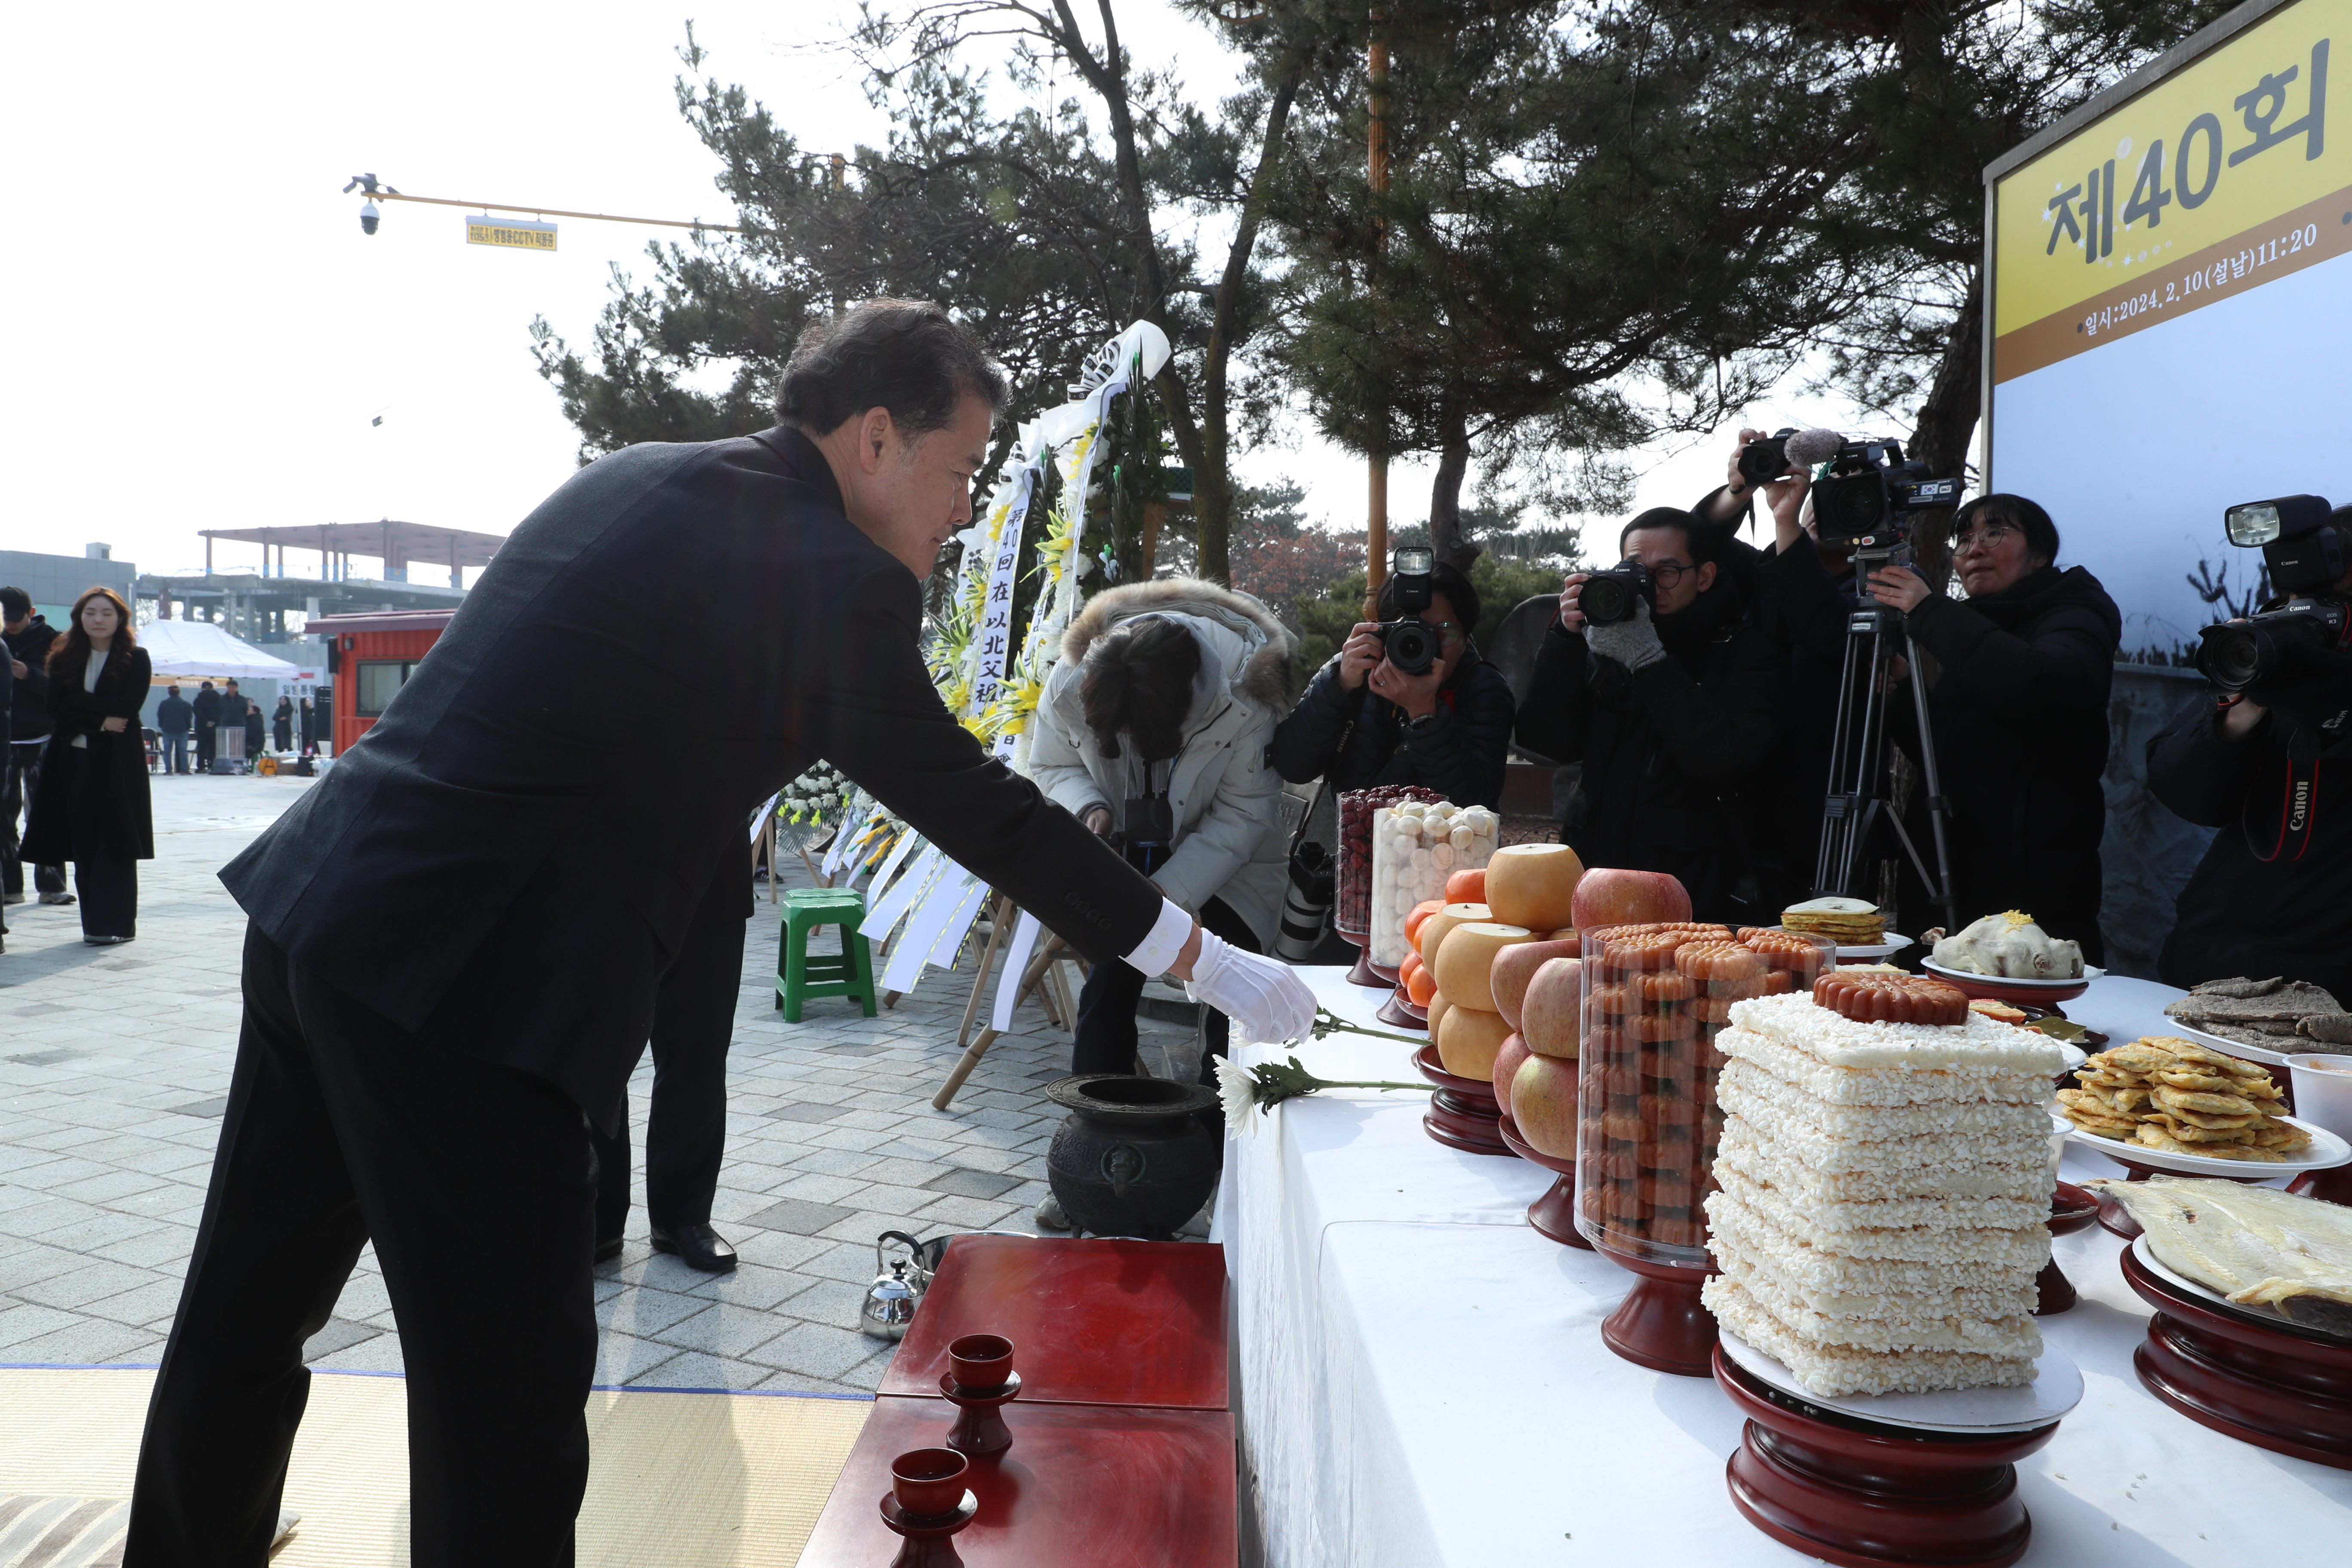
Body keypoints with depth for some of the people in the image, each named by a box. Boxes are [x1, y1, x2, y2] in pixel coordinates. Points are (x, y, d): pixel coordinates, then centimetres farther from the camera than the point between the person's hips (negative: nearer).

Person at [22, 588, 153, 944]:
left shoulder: (136, 659, 1)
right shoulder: (64, 659, 10)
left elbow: (126, 708, -11)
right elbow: (57, 710, -1)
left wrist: (80, 707, -10)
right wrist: (100, 720, -13)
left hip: (118, 762, -4)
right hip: (74, 760, 4)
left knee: (114, 841, -4)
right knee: (83, 842, 4)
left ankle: (115, 922, -2)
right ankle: (94, 922, 10)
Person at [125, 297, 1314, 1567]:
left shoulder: (630, 477, 12)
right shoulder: (832, 578, -12)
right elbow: (977, 812, -7)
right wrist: (1206, 962, 2)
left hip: (317, 907, 9)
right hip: (461, 988, -9)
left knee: (242, 1319, 25)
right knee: (510, 1408, 4)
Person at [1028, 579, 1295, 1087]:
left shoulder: (1245, 702, -31)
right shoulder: (1072, 683, -22)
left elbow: (1241, 818, -20)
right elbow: (1050, 765, -3)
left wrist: (1166, 898, -26)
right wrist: (1089, 806, -26)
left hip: (1228, 857, -2)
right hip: (1125, 850, 2)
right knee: (1109, 978, -9)